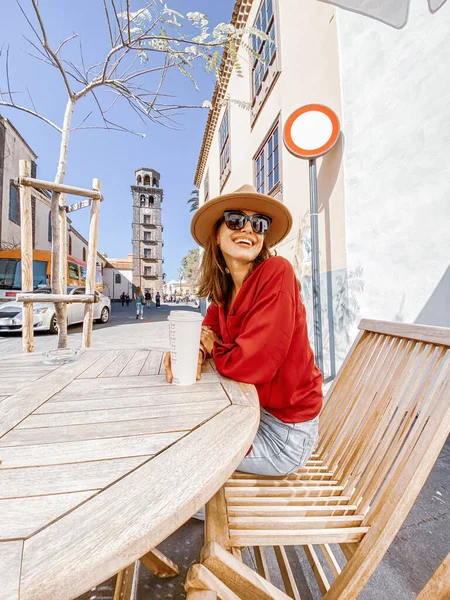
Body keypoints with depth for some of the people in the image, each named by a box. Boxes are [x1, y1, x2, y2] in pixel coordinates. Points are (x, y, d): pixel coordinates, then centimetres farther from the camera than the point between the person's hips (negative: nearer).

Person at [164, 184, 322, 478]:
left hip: (284, 434, -5)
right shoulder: (225, 286, -3)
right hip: (253, 407, 6)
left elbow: (250, 365, -31)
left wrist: (213, 348, -10)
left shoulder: (277, 272, -26)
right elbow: (209, 331, 4)